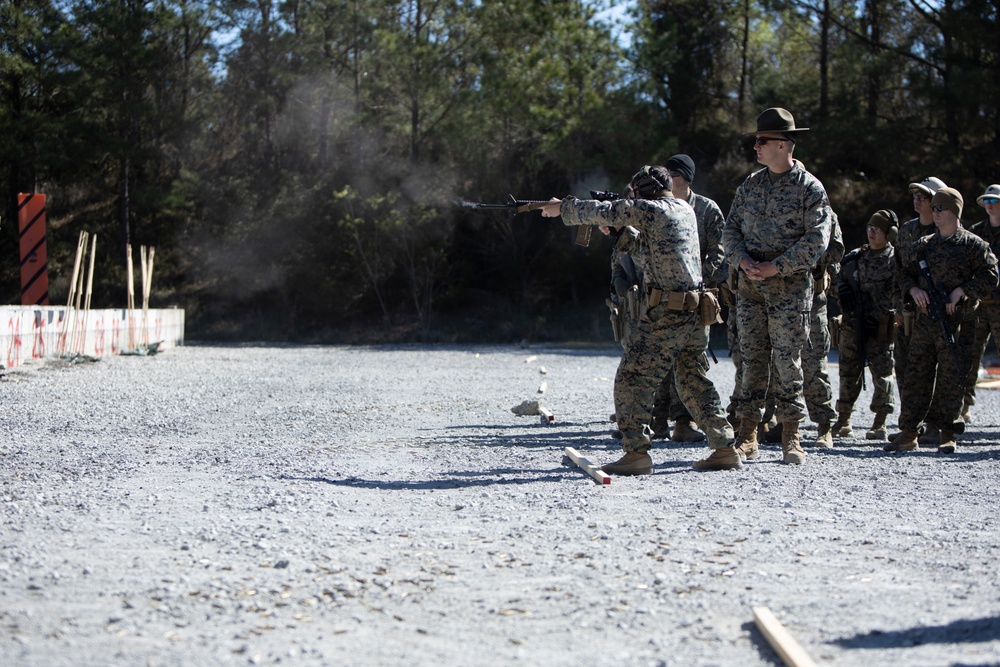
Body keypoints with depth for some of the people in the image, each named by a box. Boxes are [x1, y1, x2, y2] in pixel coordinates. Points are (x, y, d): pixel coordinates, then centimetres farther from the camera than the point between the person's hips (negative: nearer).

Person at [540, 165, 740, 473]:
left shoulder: (650, 209, -8)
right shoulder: (685, 210, 16)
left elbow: (602, 213, -3)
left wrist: (561, 208, 12)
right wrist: (617, 226, 23)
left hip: (666, 312, -8)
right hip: (697, 312, 8)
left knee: (633, 379, -2)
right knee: (695, 383, 16)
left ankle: (636, 453, -7)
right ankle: (725, 448, 12)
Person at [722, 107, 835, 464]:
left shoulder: (810, 188, -4)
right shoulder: (750, 185, 12)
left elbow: (816, 240, -10)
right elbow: (731, 229, 13)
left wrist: (776, 267, -16)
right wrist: (743, 260, -6)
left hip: (790, 286, -4)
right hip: (749, 286, 4)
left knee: (787, 360, -2)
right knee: (752, 358, 4)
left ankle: (790, 437, 5)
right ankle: (747, 435, 8)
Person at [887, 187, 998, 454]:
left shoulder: (973, 245, 0)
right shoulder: (924, 245, 15)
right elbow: (906, 274, 21)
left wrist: (961, 291, -14)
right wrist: (914, 290, 0)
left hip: (956, 321, -5)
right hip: (925, 320, 5)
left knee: (951, 379, -3)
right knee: (916, 376, 3)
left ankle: (948, 436, 4)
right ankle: (908, 434, 7)